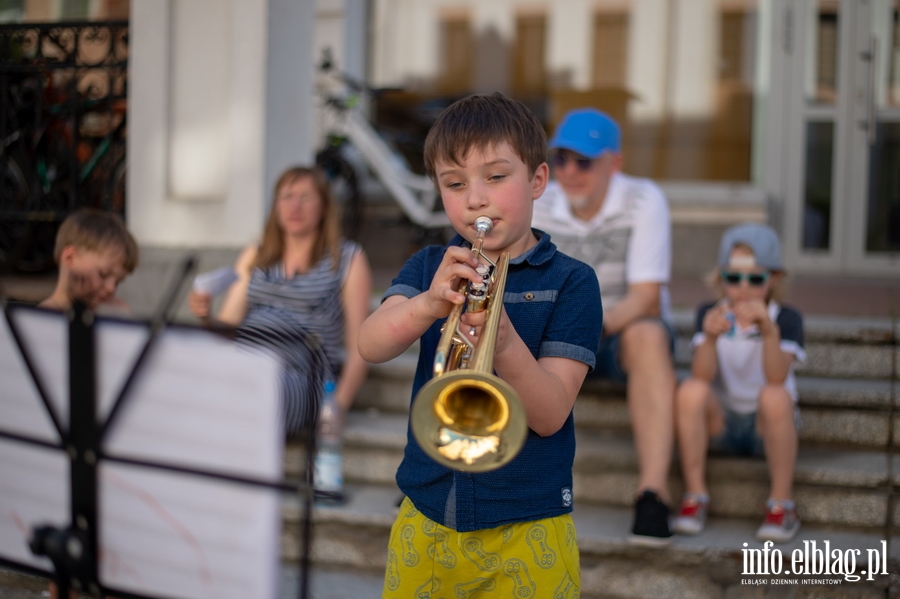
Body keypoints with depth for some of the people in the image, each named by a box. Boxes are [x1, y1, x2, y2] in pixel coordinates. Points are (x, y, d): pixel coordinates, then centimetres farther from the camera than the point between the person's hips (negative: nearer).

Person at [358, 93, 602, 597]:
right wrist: (428, 304, -34)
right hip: (425, 522, 3)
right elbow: (371, 345, -14)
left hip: (526, 531, -3)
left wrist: (505, 343, -32)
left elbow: (550, 414, -14)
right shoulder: (429, 267, 5)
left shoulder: (571, 282, -5)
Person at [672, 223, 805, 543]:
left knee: (775, 396, -34)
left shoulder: (787, 319, -9)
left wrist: (769, 330, -42)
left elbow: (776, 378, -26)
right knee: (690, 391, -28)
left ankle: (782, 504, -20)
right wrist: (710, 336, -39)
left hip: (767, 425, -1)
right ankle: (695, 496, -16)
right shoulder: (710, 314, -4)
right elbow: (703, 376, -20)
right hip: (720, 422, 1)